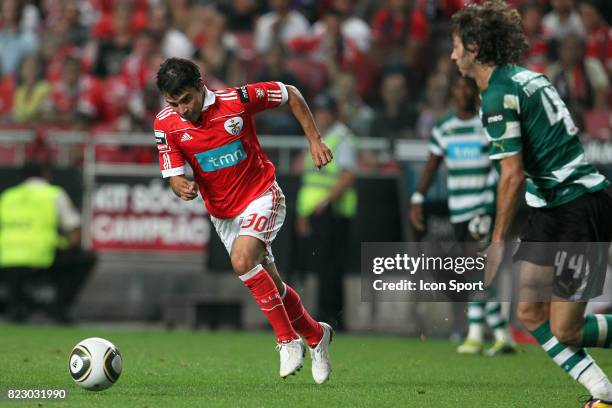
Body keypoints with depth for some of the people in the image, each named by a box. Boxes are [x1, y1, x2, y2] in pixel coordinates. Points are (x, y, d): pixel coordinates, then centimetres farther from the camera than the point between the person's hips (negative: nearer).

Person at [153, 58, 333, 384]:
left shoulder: (236, 99, -21)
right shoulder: (166, 124, -12)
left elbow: (291, 94, -6)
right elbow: (173, 175, -9)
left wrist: (314, 140, -7)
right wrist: (182, 187, -33)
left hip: (262, 197, -5)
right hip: (223, 214, 5)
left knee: (242, 260, -29)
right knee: (271, 284, 11)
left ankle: (288, 340, -17)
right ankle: (316, 335, 35)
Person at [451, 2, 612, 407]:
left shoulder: (498, 95, -15)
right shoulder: (526, 77, 13)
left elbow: (513, 176, -19)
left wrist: (499, 241, -11)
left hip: (578, 207, -10)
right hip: (551, 208, 10)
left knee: (565, 330, -8)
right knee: (529, 311, 6)